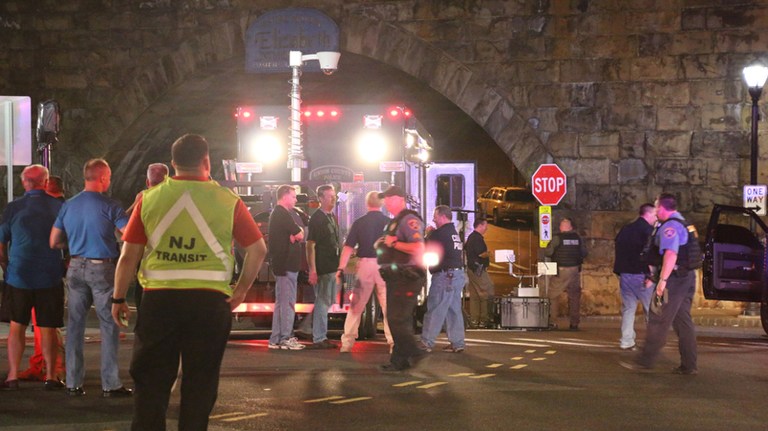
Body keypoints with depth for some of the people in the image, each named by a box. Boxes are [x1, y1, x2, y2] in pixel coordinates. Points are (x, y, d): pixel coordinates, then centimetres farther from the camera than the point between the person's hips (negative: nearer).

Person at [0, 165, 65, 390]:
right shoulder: (59, 207, -3)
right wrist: (66, 268, 18)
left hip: (19, 277, 0)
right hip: (50, 277, 0)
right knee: (48, 328, 7)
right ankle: (51, 376, 9)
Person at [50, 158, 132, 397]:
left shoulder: (68, 206, 6)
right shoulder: (109, 206, -9)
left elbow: (54, 242, 9)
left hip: (76, 268, 5)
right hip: (102, 269, -5)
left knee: (75, 324, 9)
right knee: (109, 326, 1)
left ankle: (73, 382, 11)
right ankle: (110, 384, 1)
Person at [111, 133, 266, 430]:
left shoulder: (150, 198, 2)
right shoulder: (227, 200, 1)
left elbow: (129, 254, 0)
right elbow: (258, 250, 2)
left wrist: (119, 299, 9)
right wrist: (241, 291, 12)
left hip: (159, 299, 1)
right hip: (210, 301, 0)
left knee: (151, 380, 10)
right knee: (200, 383, 10)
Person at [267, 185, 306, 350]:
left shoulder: (276, 213, 20)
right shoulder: (283, 214, -14)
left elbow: (292, 235, 16)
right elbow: (300, 235, -14)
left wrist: (294, 235, -5)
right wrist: (299, 231, 6)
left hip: (281, 264, 11)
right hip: (287, 264, -11)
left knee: (281, 302, 13)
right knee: (288, 302, -8)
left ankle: (275, 339, 16)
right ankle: (286, 338, -8)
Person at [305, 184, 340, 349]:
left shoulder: (332, 217, 14)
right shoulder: (316, 218, -12)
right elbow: (310, 245, -16)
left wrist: (338, 265, 17)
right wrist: (312, 270, -21)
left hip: (332, 267, 9)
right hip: (322, 268, -9)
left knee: (327, 301, 15)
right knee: (322, 302, -4)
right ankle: (319, 339, 1)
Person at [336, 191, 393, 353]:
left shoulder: (359, 223, 0)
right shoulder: (389, 222, 1)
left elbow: (348, 247, -4)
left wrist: (341, 268, -4)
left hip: (364, 264, 0)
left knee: (356, 305, 8)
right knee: (388, 306, 5)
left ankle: (347, 342, 9)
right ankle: (393, 342, 2)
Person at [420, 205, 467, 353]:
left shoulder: (439, 233, -12)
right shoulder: (455, 233, 16)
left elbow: (426, 248, -9)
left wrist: (428, 234, 6)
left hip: (444, 275, -9)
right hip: (458, 274, 9)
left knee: (435, 310, -5)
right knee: (454, 310, 10)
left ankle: (427, 343, -2)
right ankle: (457, 343, 11)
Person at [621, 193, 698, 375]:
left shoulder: (669, 227, -15)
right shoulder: (683, 224, 19)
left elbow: (671, 254, -27)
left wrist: (662, 280, -30)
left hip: (674, 279, -10)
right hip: (687, 277, 10)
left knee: (658, 322, -6)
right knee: (684, 322, 11)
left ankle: (645, 361, -4)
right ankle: (688, 365, 11)